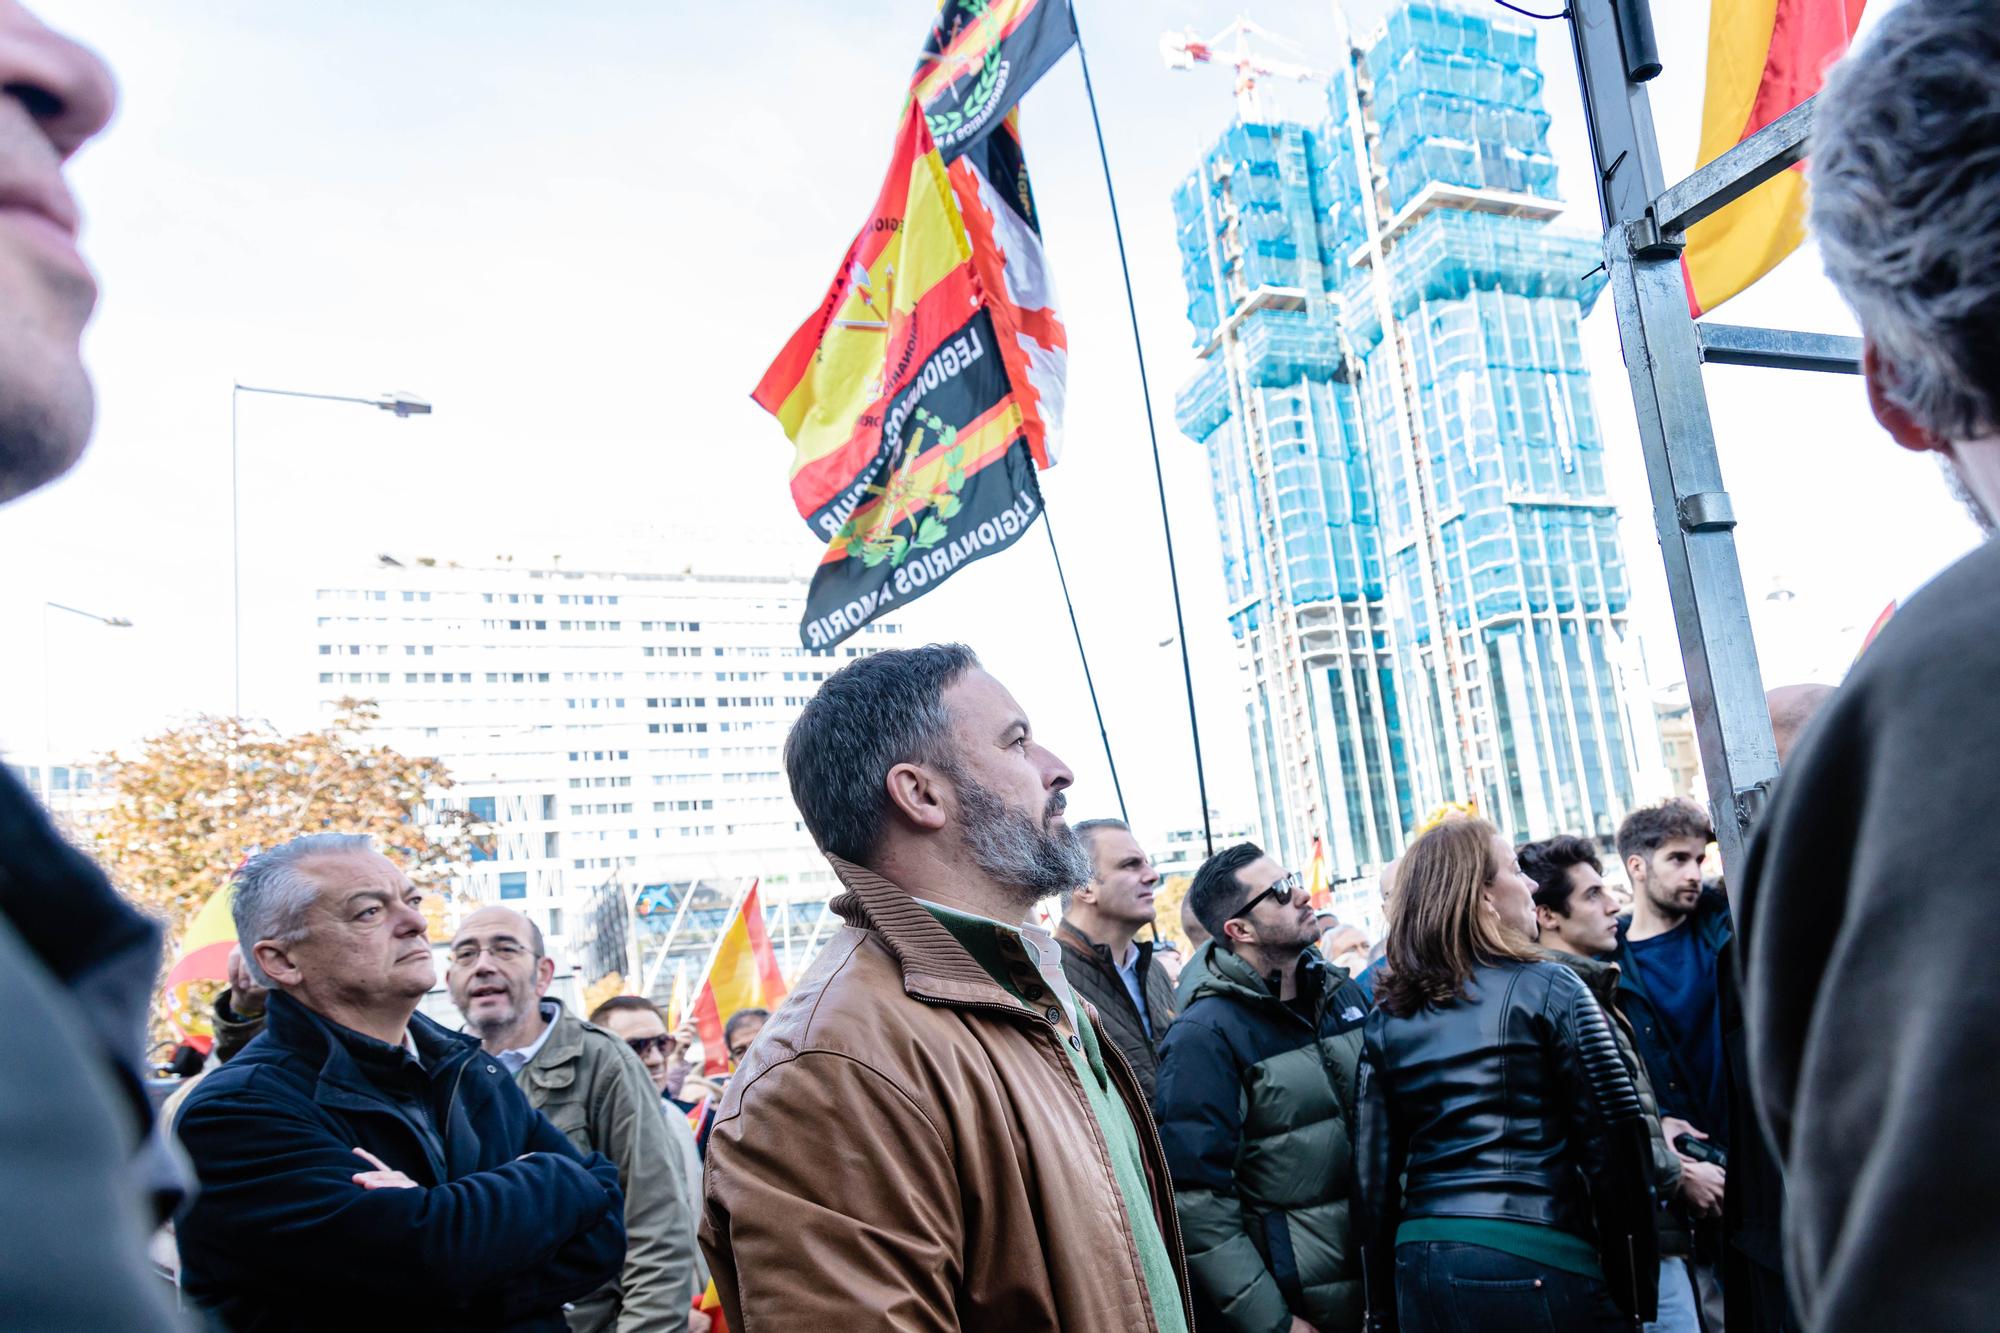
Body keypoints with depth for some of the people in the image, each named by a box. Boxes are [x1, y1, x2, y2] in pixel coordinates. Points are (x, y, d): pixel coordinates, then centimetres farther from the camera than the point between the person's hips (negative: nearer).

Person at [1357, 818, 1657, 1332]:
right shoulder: (1547, 988, -6)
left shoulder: (1387, 1019, 6)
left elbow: (1376, 1174, 7)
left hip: (1421, 1270, 5)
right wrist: (1637, 1289, -1)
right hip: (1532, 1266, -4)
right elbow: (1614, 1143, -9)